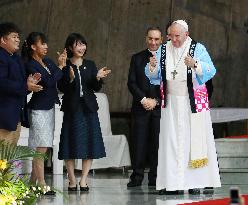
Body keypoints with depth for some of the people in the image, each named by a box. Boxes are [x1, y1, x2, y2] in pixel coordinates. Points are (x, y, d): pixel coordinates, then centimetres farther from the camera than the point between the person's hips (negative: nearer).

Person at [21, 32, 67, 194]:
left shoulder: (47, 61, 10)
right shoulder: (30, 66, -14)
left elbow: (61, 80, 9)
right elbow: (49, 82, -21)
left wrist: (62, 64, -6)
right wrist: (60, 67, -12)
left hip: (49, 107, 8)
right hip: (38, 109, -8)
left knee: (41, 147, 9)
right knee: (40, 147, -8)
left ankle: (33, 181, 15)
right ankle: (41, 184, -7)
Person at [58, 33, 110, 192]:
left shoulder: (90, 65, 9)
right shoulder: (65, 66, -2)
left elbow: (96, 88, 6)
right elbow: (62, 88, -7)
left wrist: (98, 78, -13)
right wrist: (70, 79, -25)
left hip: (89, 108, 4)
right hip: (72, 108, -3)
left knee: (89, 143, 1)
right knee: (72, 143, -2)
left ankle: (84, 179, 7)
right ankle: (72, 180, 6)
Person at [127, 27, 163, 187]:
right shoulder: (137, 58, 10)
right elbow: (131, 82, 5)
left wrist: (156, 101, -8)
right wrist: (143, 99, -7)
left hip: (160, 107, -1)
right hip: (141, 107, 1)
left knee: (158, 142, -1)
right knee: (139, 142, -2)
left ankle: (155, 178, 5)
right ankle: (137, 177, 3)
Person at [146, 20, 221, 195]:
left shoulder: (198, 48, -2)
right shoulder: (164, 50, 8)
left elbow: (211, 70, -14)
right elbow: (153, 76, 5)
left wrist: (195, 64, -32)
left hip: (193, 102, -3)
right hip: (172, 103, 3)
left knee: (195, 139, -4)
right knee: (172, 141, -1)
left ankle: (197, 182, -3)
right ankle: (174, 183, -2)